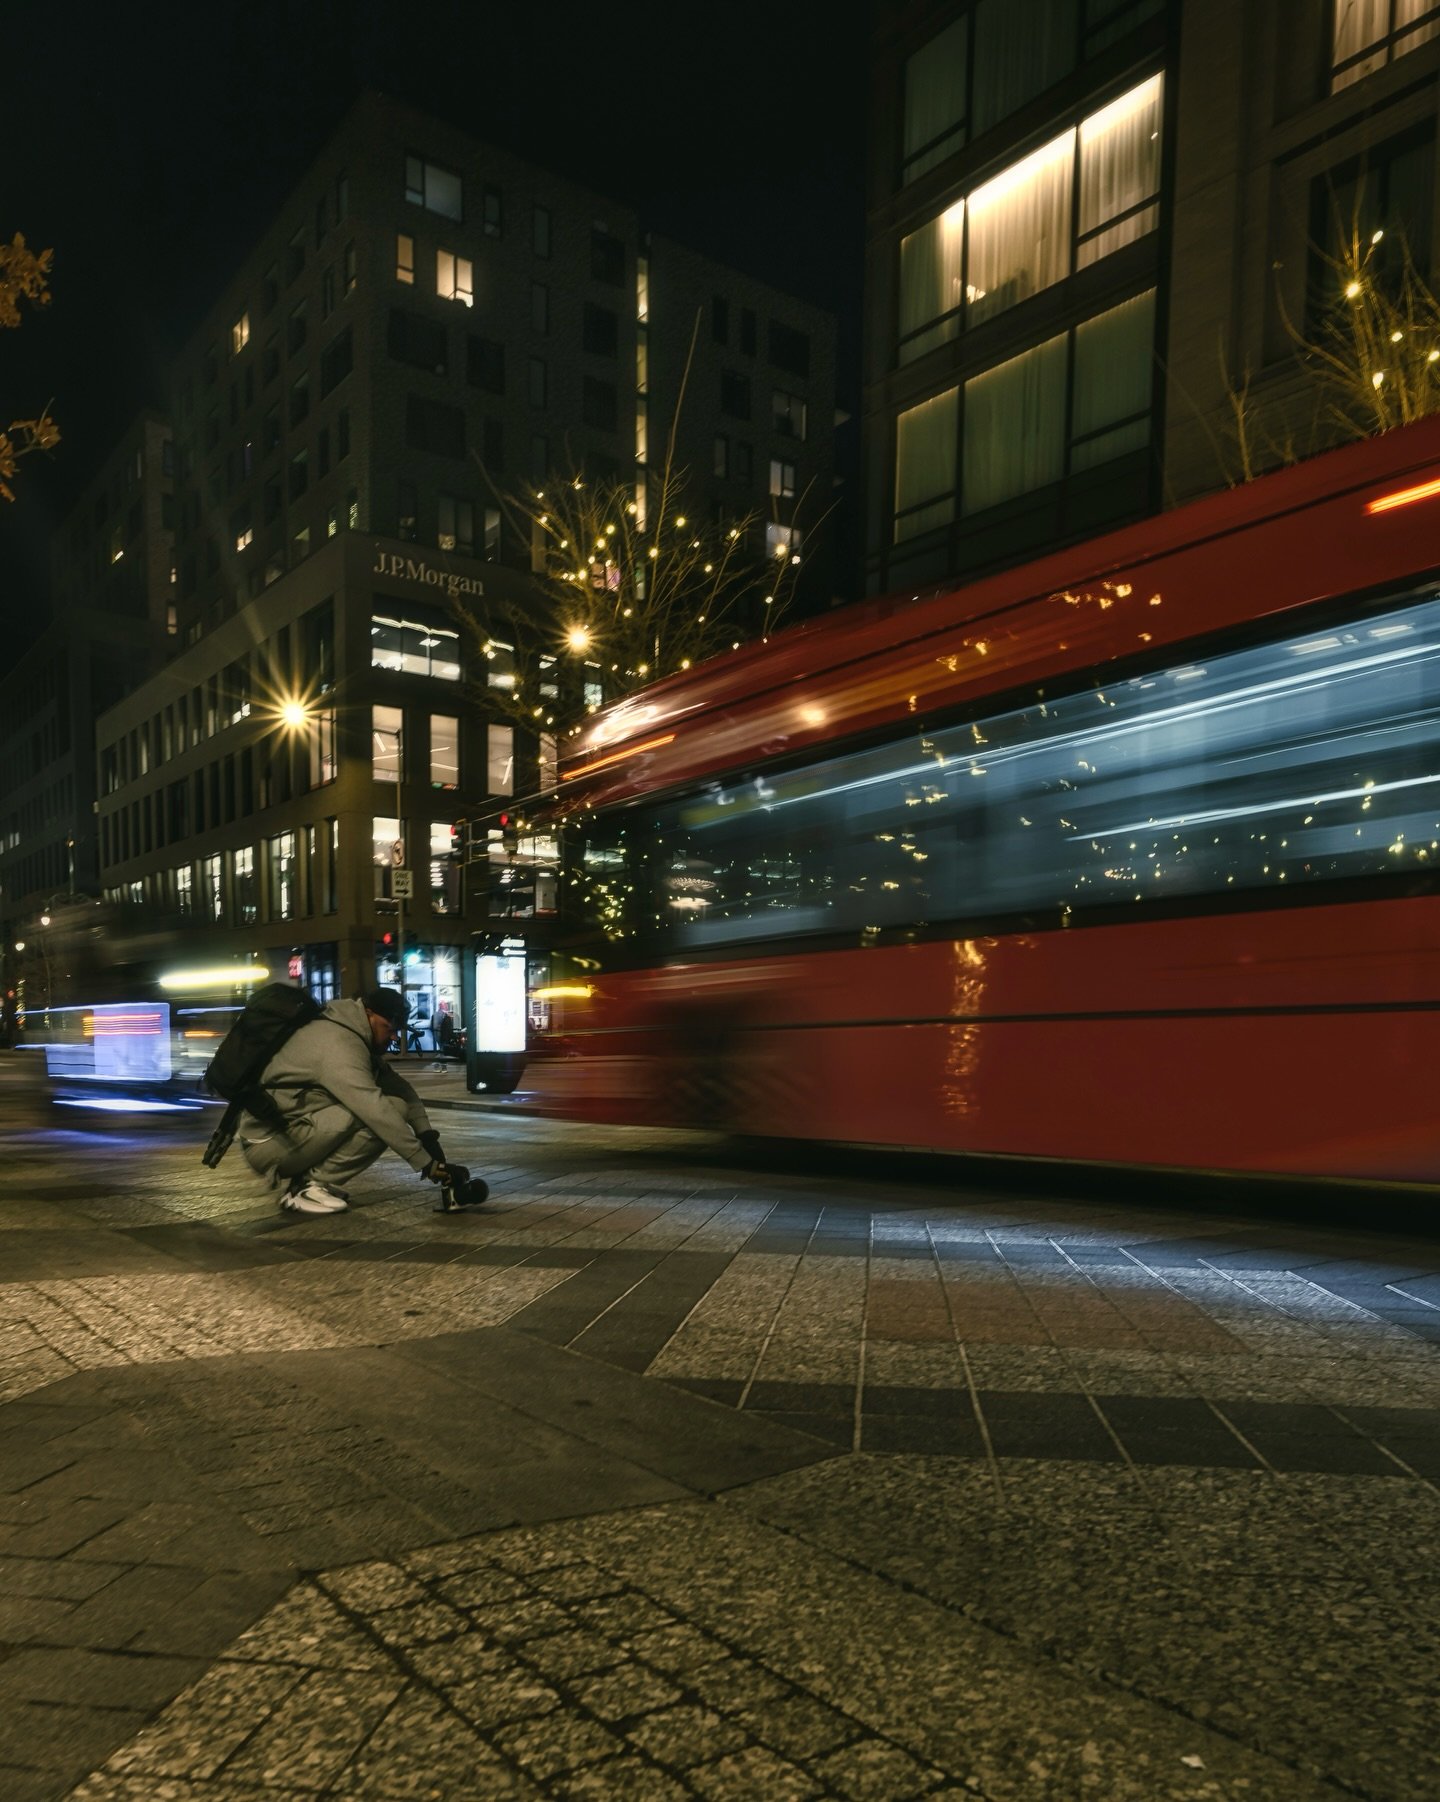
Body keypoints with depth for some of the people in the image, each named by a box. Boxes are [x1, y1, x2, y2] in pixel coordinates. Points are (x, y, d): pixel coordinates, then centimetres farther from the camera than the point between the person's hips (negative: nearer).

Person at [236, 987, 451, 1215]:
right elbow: (374, 1109, -30)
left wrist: (426, 1134, -6)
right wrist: (424, 1161, -27)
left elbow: (398, 1086, 9)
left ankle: (310, 1179, 3)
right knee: (374, 1118, -25)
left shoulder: (354, 1038, 8)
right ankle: (309, 1188, -13)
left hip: (296, 1135, 10)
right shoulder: (338, 1044, -23)